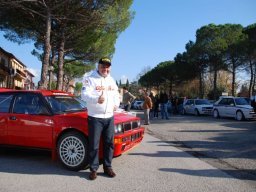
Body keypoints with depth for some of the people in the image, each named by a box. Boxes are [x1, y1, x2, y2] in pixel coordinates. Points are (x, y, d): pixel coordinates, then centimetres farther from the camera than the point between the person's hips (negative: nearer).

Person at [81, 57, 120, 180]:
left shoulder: (111, 80, 15)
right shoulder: (90, 79, -5)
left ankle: (107, 167, 22)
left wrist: (116, 104, 6)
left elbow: (116, 94, 27)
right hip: (95, 117, -5)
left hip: (109, 117, 6)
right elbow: (85, 95, -18)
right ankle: (93, 169, 13)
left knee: (109, 143, 10)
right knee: (94, 145, 0)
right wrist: (96, 99, -37)